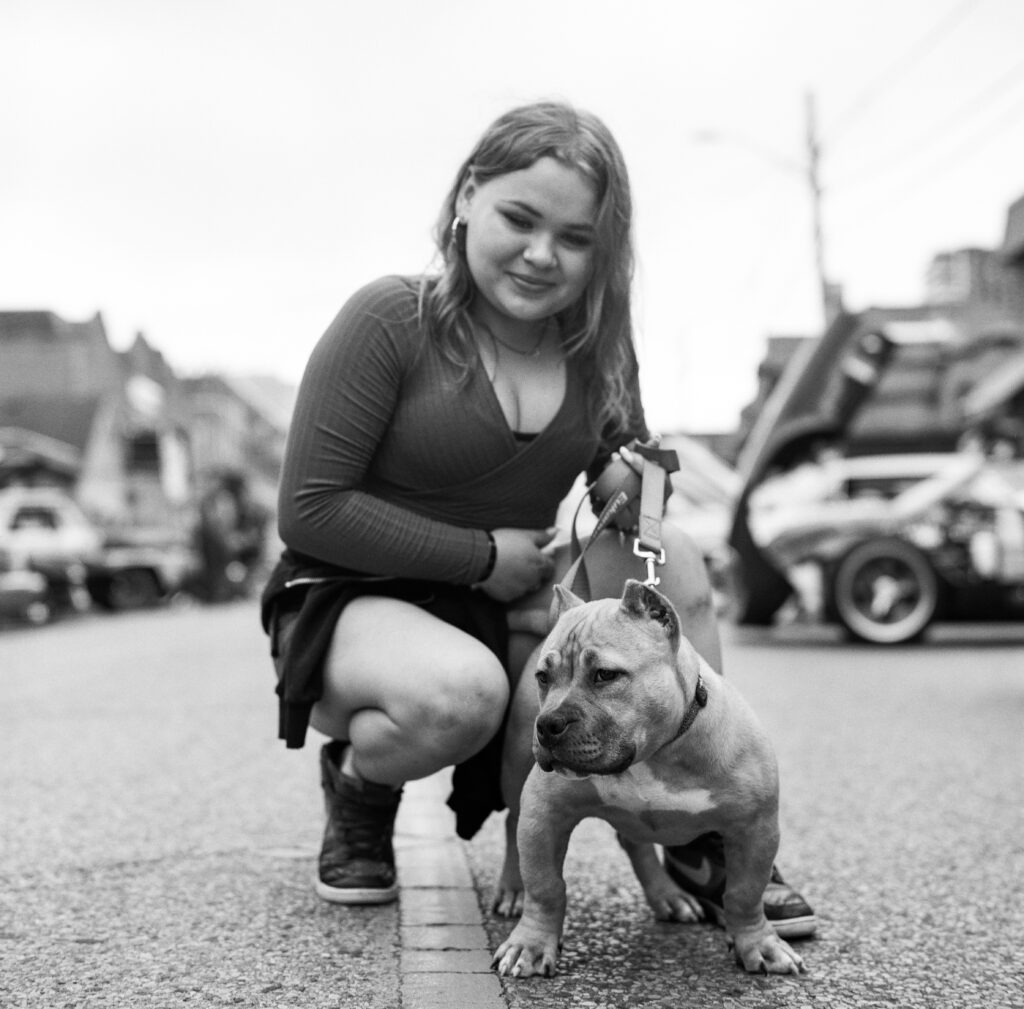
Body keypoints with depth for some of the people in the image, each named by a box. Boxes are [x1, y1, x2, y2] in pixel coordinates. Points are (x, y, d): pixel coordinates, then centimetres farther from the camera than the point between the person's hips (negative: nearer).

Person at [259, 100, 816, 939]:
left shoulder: (595, 346, 2)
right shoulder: (389, 322, -15)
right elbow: (309, 511, -17)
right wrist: (482, 556, -19)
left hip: (512, 607, 5)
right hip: (356, 602, -5)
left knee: (670, 557, -20)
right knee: (461, 690, -38)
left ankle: (703, 841, -10)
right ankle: (357, 783, -1)